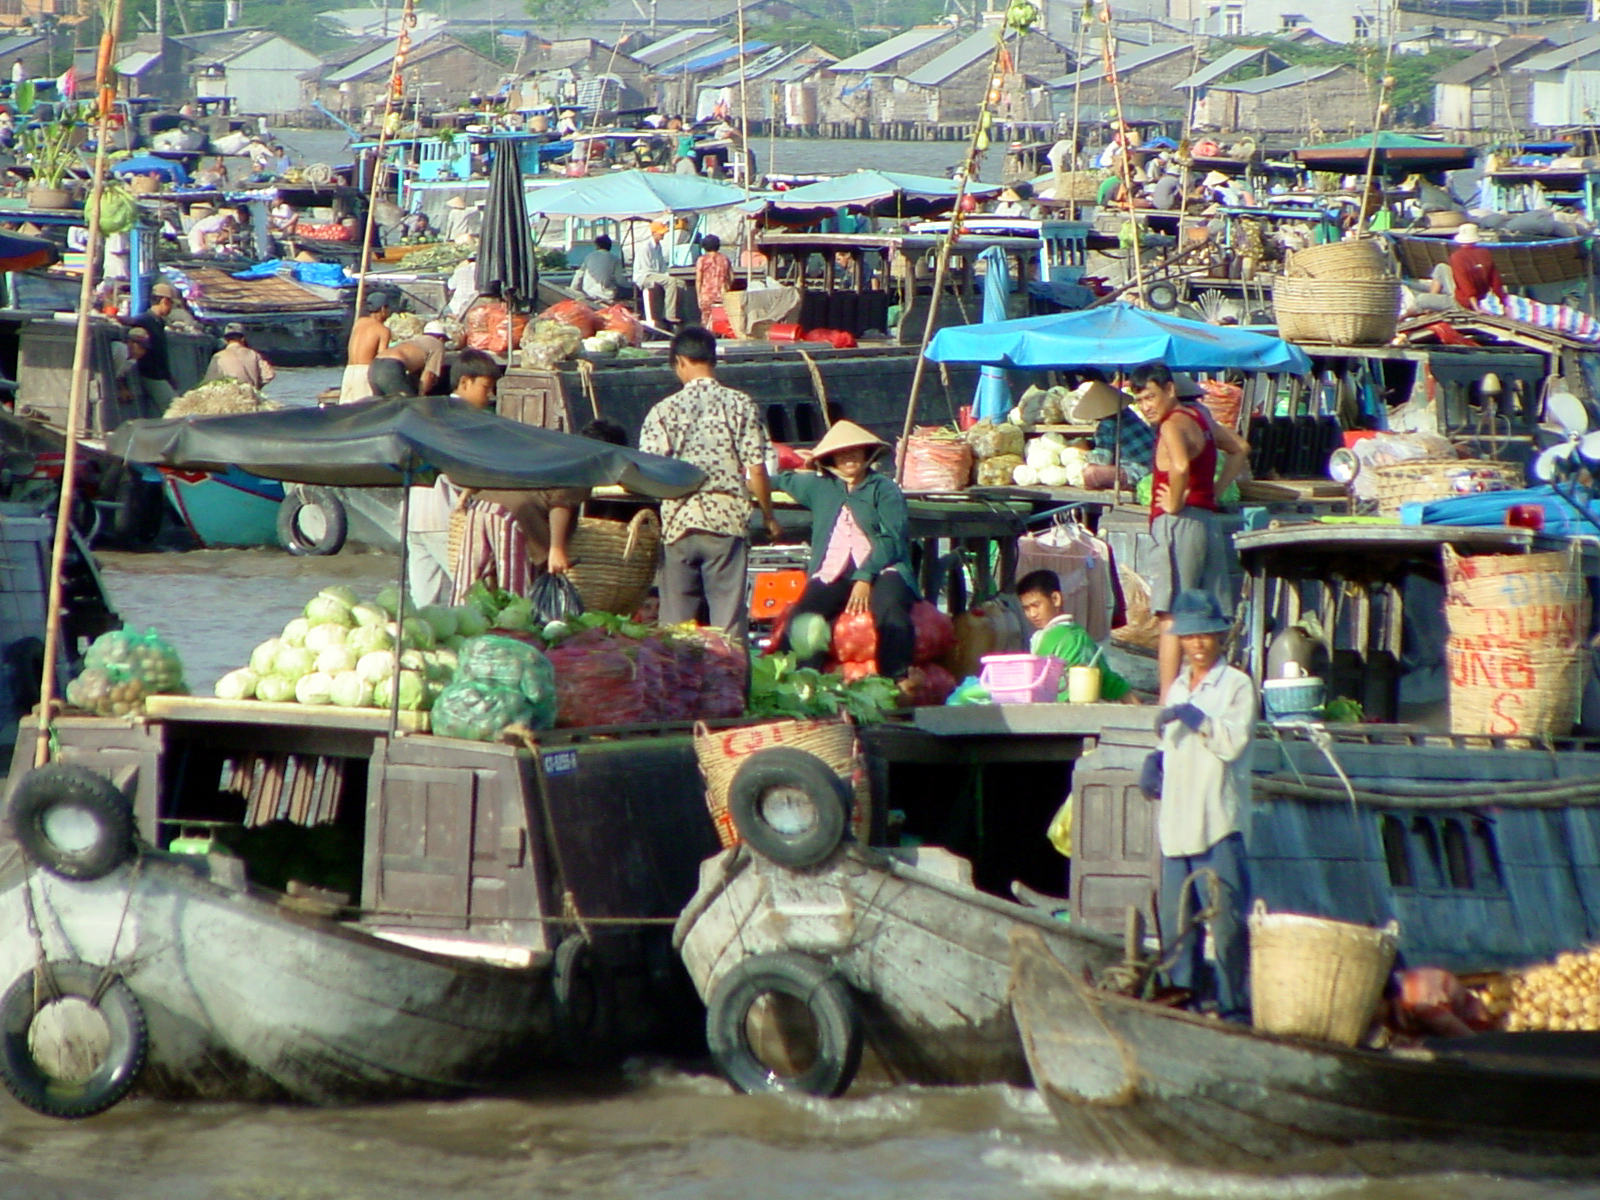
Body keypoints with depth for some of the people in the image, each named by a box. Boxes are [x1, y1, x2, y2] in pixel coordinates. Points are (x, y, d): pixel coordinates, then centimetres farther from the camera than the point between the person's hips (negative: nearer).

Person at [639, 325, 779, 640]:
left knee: (676, 623, 7)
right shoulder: (740, 405, 0)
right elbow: (756, 470, -2)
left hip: (679, 522, 1)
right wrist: (769, 517, 11)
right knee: (729, 617, 0)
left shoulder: (664, 410, 1)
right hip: (727, 521, -1)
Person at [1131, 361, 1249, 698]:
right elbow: (1239, 449, 32)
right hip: (1209, 520, 9)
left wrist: (1175, 504, -15)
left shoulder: (1173, 424, -10)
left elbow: (1180, 466, -32)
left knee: (1171, 616, -11)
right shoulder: (1198, 414, 17)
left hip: (1180, 523, -9)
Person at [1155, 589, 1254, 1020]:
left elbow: (1234, 741, -12)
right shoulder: (1176, 689, 23)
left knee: (1227, 918, -11)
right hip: (1176, 824, 7)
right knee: (1176, 923, 5)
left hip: (1218, 823, -7)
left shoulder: (1237, 685, 1)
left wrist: (1194, 716, -16)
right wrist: (1157, 759, 15)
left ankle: (1236, 1005, -10)